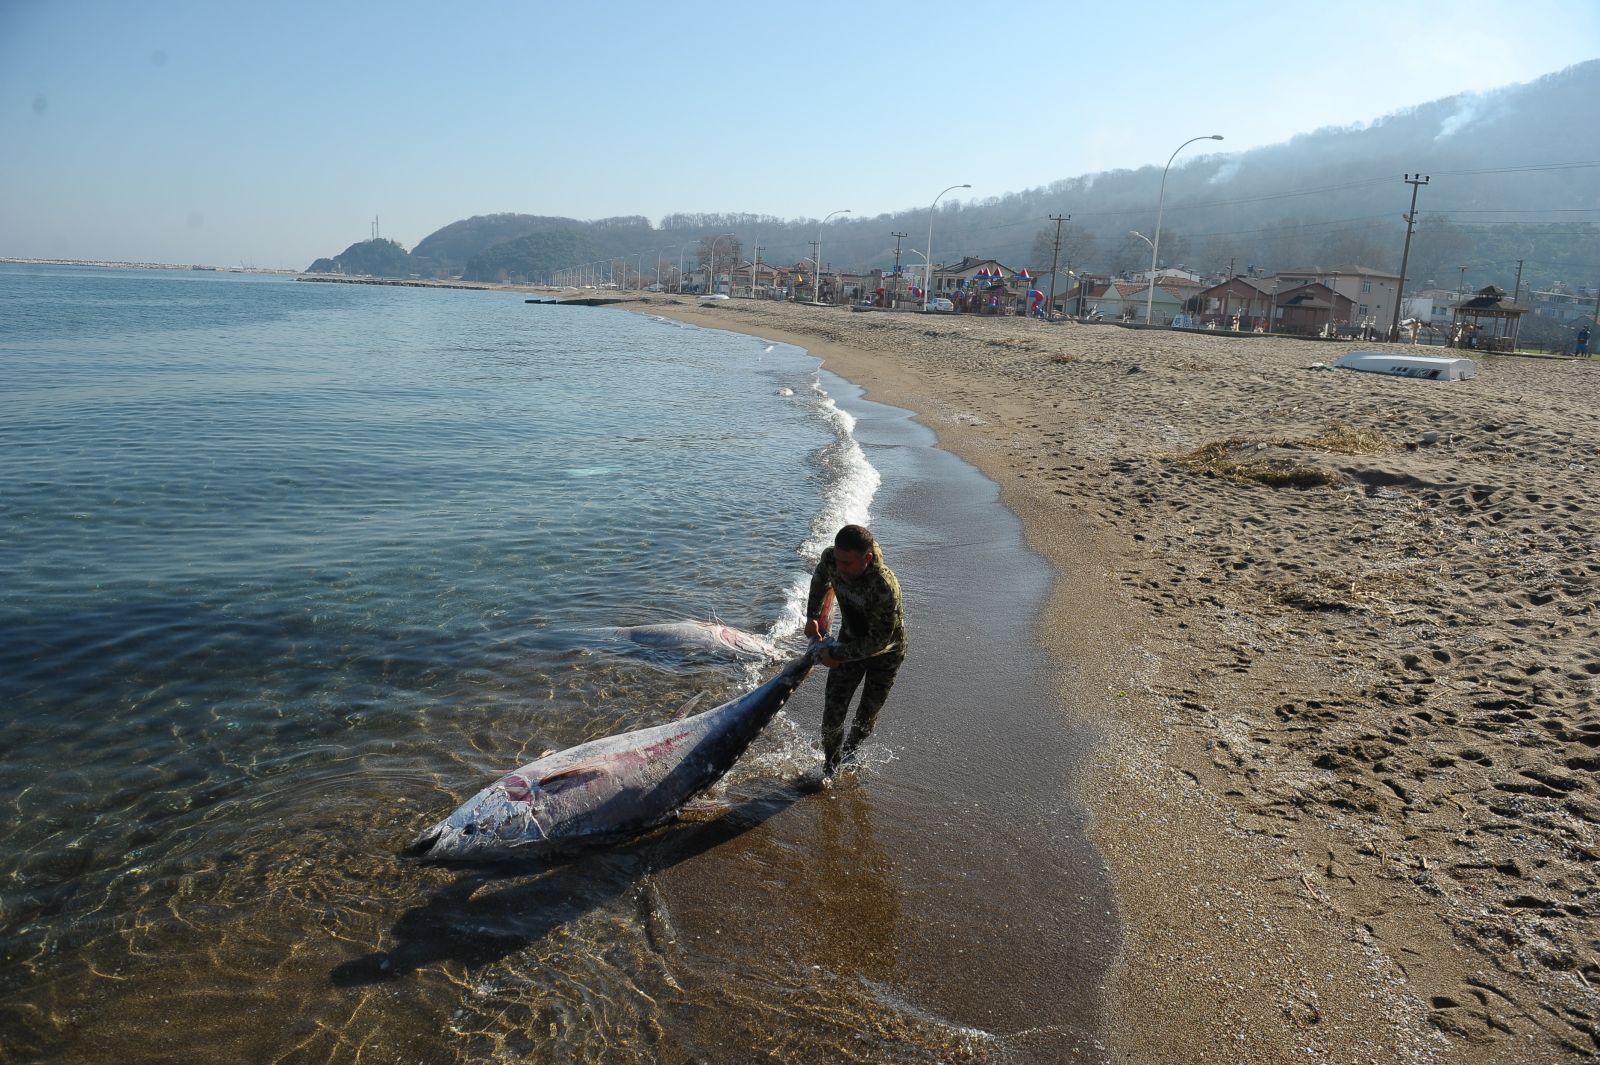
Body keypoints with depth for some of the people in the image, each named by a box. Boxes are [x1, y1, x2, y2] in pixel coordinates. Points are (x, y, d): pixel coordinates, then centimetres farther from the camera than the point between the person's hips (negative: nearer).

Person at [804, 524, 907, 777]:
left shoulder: (885, 589, -42)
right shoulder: (830, 558, -24)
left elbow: (879, 642, -29)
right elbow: (820, 578, 5)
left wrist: (836, 655, -22)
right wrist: (812, 616, 0)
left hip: (885, 653, -4)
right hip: (850, 641, 4)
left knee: (867, 715, 14)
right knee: (833, 711, 1)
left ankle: (850, 752, 41)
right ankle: (830, 766, 21)